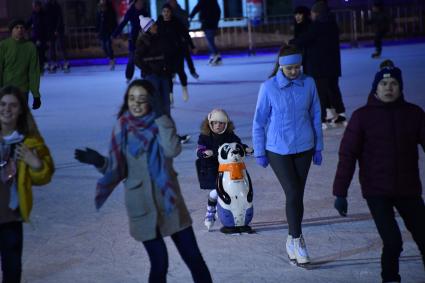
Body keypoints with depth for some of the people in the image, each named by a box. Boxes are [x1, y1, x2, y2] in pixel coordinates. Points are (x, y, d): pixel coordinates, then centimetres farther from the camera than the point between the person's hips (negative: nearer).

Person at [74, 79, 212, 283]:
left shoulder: (162, 123, -4)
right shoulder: (123, 128, -4)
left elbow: (172, 151, -24)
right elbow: (118, 170, -2)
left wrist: (160, 117, -23)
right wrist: (100, 162, -20)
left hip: (169, 199, 1)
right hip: (142, 204, -1)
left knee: (193, 256, 4)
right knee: (159, 262, -2)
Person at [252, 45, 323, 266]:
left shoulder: (308, 84, -5)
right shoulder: (269, 87, -11)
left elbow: (315, 116, 6)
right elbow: (259, 121, -3)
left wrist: (318, 148, 9)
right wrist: (259, 152, 1)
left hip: (303, 148, 3)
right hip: (278, 150, -3)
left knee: (297, 195, 9)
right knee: (293, 194, -8)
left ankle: (292, 239, 24)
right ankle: (297, 240, 8)